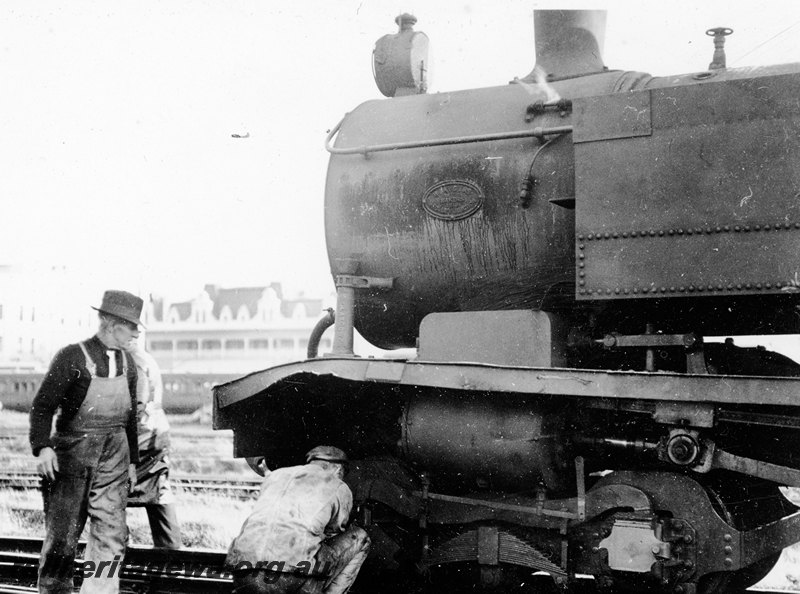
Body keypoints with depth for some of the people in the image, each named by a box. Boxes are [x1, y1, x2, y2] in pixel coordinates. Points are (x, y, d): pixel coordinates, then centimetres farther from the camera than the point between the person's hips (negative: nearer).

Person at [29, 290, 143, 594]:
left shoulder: (127, 363, 9)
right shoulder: (72, 357, -9)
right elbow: (42, 405, -10)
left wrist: (132, 459, 18)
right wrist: (42, 447, -22)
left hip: (114, 455, 5)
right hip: (73, 452, -5)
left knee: (111, 531, -2)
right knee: (62, 533, 3)